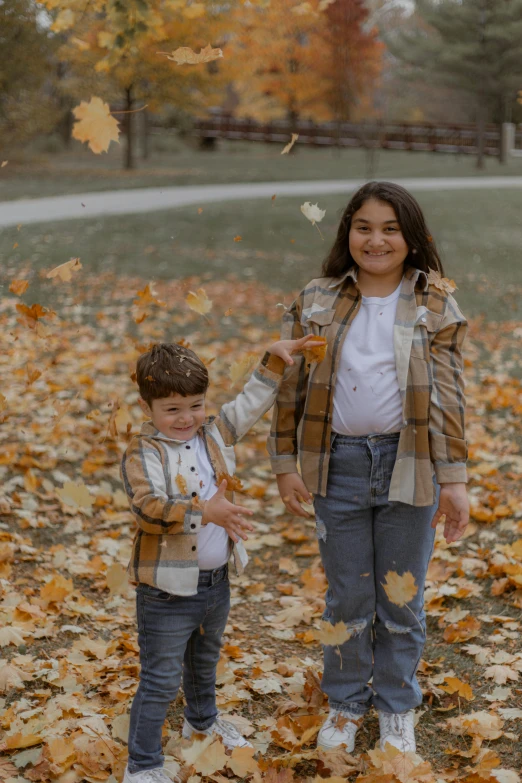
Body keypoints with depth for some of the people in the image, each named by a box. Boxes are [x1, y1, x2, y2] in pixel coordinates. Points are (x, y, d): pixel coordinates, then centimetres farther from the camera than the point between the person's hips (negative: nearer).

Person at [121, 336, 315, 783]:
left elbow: (250, 404, 12)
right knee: (161, 679, 0)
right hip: (168, 591, -7)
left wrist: (274, 361, 5)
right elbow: (148, 507, -32)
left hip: (216, 582, 7)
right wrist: (206, 511, -40)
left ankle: (202, 720, 55)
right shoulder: (143, 455, -18)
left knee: (205, 661, 30)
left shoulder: (214, 435, 3)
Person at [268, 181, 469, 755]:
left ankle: (396, 709, 31)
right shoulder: (316, 303, 1)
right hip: (339, 465, 1)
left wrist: (453, 479, -7)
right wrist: (285, 465, 1)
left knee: (402, 600, 11)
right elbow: (290, 387, 5)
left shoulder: (434, 306, -2)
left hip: (409, 466, -1)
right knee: (347, 598, 12)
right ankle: (345, 704, 33)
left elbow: (448, 397, -3)